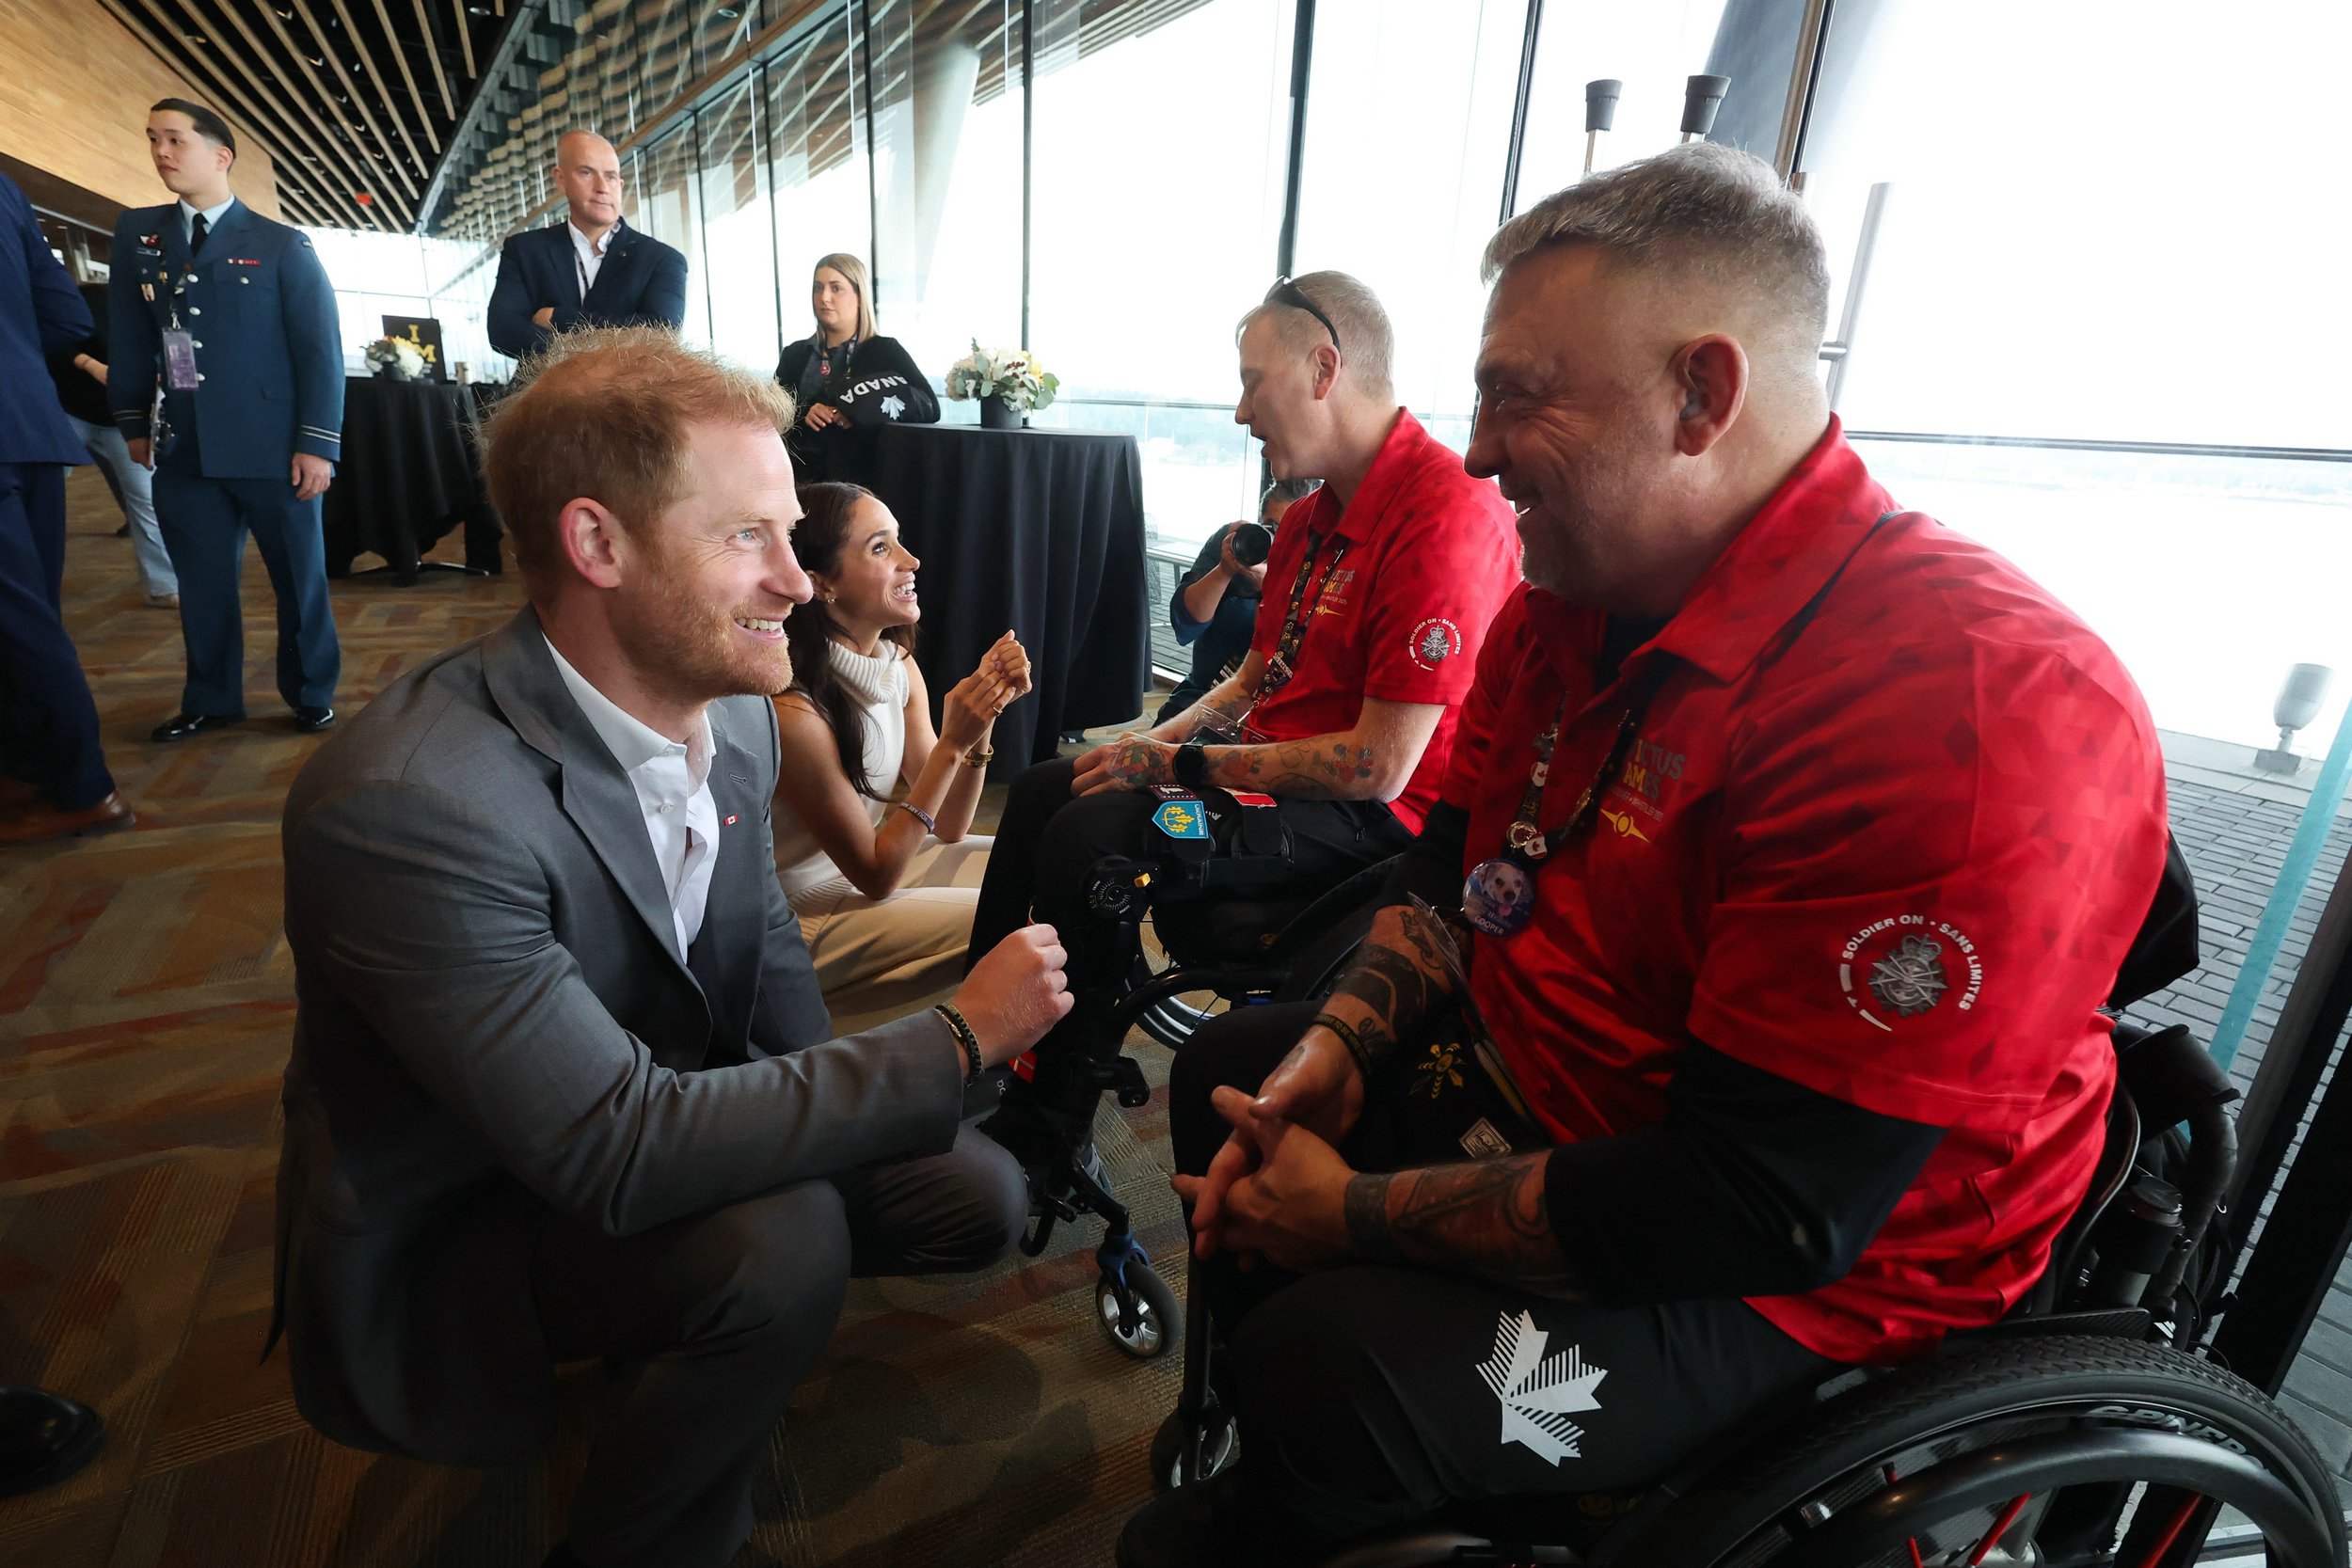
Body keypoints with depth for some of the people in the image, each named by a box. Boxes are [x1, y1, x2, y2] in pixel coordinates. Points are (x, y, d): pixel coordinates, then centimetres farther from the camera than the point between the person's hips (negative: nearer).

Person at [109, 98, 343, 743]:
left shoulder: (283, 246, 1)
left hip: (273, 450, -4)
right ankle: (211, 702, 20)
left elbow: (321, 349, -4)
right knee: (203, 585, 9)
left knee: (299, 578, 3)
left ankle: (312, 697, 17)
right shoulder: (137, 233, 13)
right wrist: (134, 422, 11)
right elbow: (128, 338, 16)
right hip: (184, 451, 4)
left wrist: (317, 445, -12)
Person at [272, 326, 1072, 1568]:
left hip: (677, 1119, 7)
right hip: (449, 1238, -6)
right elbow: (618, 1154, -33)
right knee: (784, 1244, -31)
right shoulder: (407, 806, -32)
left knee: (977, 1199, 0)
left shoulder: (737, 710, -9)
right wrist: (959, 1040, -30)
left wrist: (830, 1125, -8)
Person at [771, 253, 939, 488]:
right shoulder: (794, 354, 15)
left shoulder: (885, 351, 3)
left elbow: (929, 406, -11)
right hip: (801, 478, 3)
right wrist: (803, 415, -12)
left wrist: (861, 410, -22)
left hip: (861, 480, -2)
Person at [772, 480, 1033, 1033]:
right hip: (803, 919, -7)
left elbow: (947, 828, -4)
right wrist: (953, 743, -29)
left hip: (869, 859, 8)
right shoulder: (793, 711, -29)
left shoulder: (898, 662, -6)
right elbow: (876, 875, -21)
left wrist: (983, 714, -18)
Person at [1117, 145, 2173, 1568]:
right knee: (1229, 1074, 15)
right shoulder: (1569, 601, -3)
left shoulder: (1975, 704, -29)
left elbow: (1762, 1210, -30)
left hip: (1801, 1274, -7)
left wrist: (1360, 1212, -22)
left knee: (1333, 1358, -26)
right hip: (1537, 1089, 8)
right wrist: (1341, 1045, -9)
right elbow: (1452, 868, 7)